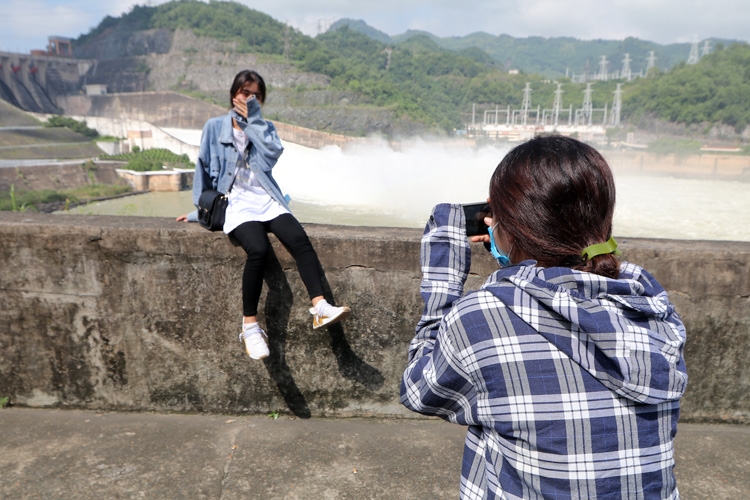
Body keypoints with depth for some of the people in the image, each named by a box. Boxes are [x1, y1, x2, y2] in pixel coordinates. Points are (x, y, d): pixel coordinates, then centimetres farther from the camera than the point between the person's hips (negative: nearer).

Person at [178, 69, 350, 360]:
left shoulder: (265, 127, 18)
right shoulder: (215, 128, 11)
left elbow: (273, 154, -4)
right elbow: (203, 170, 15)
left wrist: (254, 119, -1)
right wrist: (200, 211, 17)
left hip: (267, 200, 3)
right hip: (236, 202, -3)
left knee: (299, 239, -28)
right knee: (258, 249, -32)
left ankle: (320, 307, -33)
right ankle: (250, 325, -22)